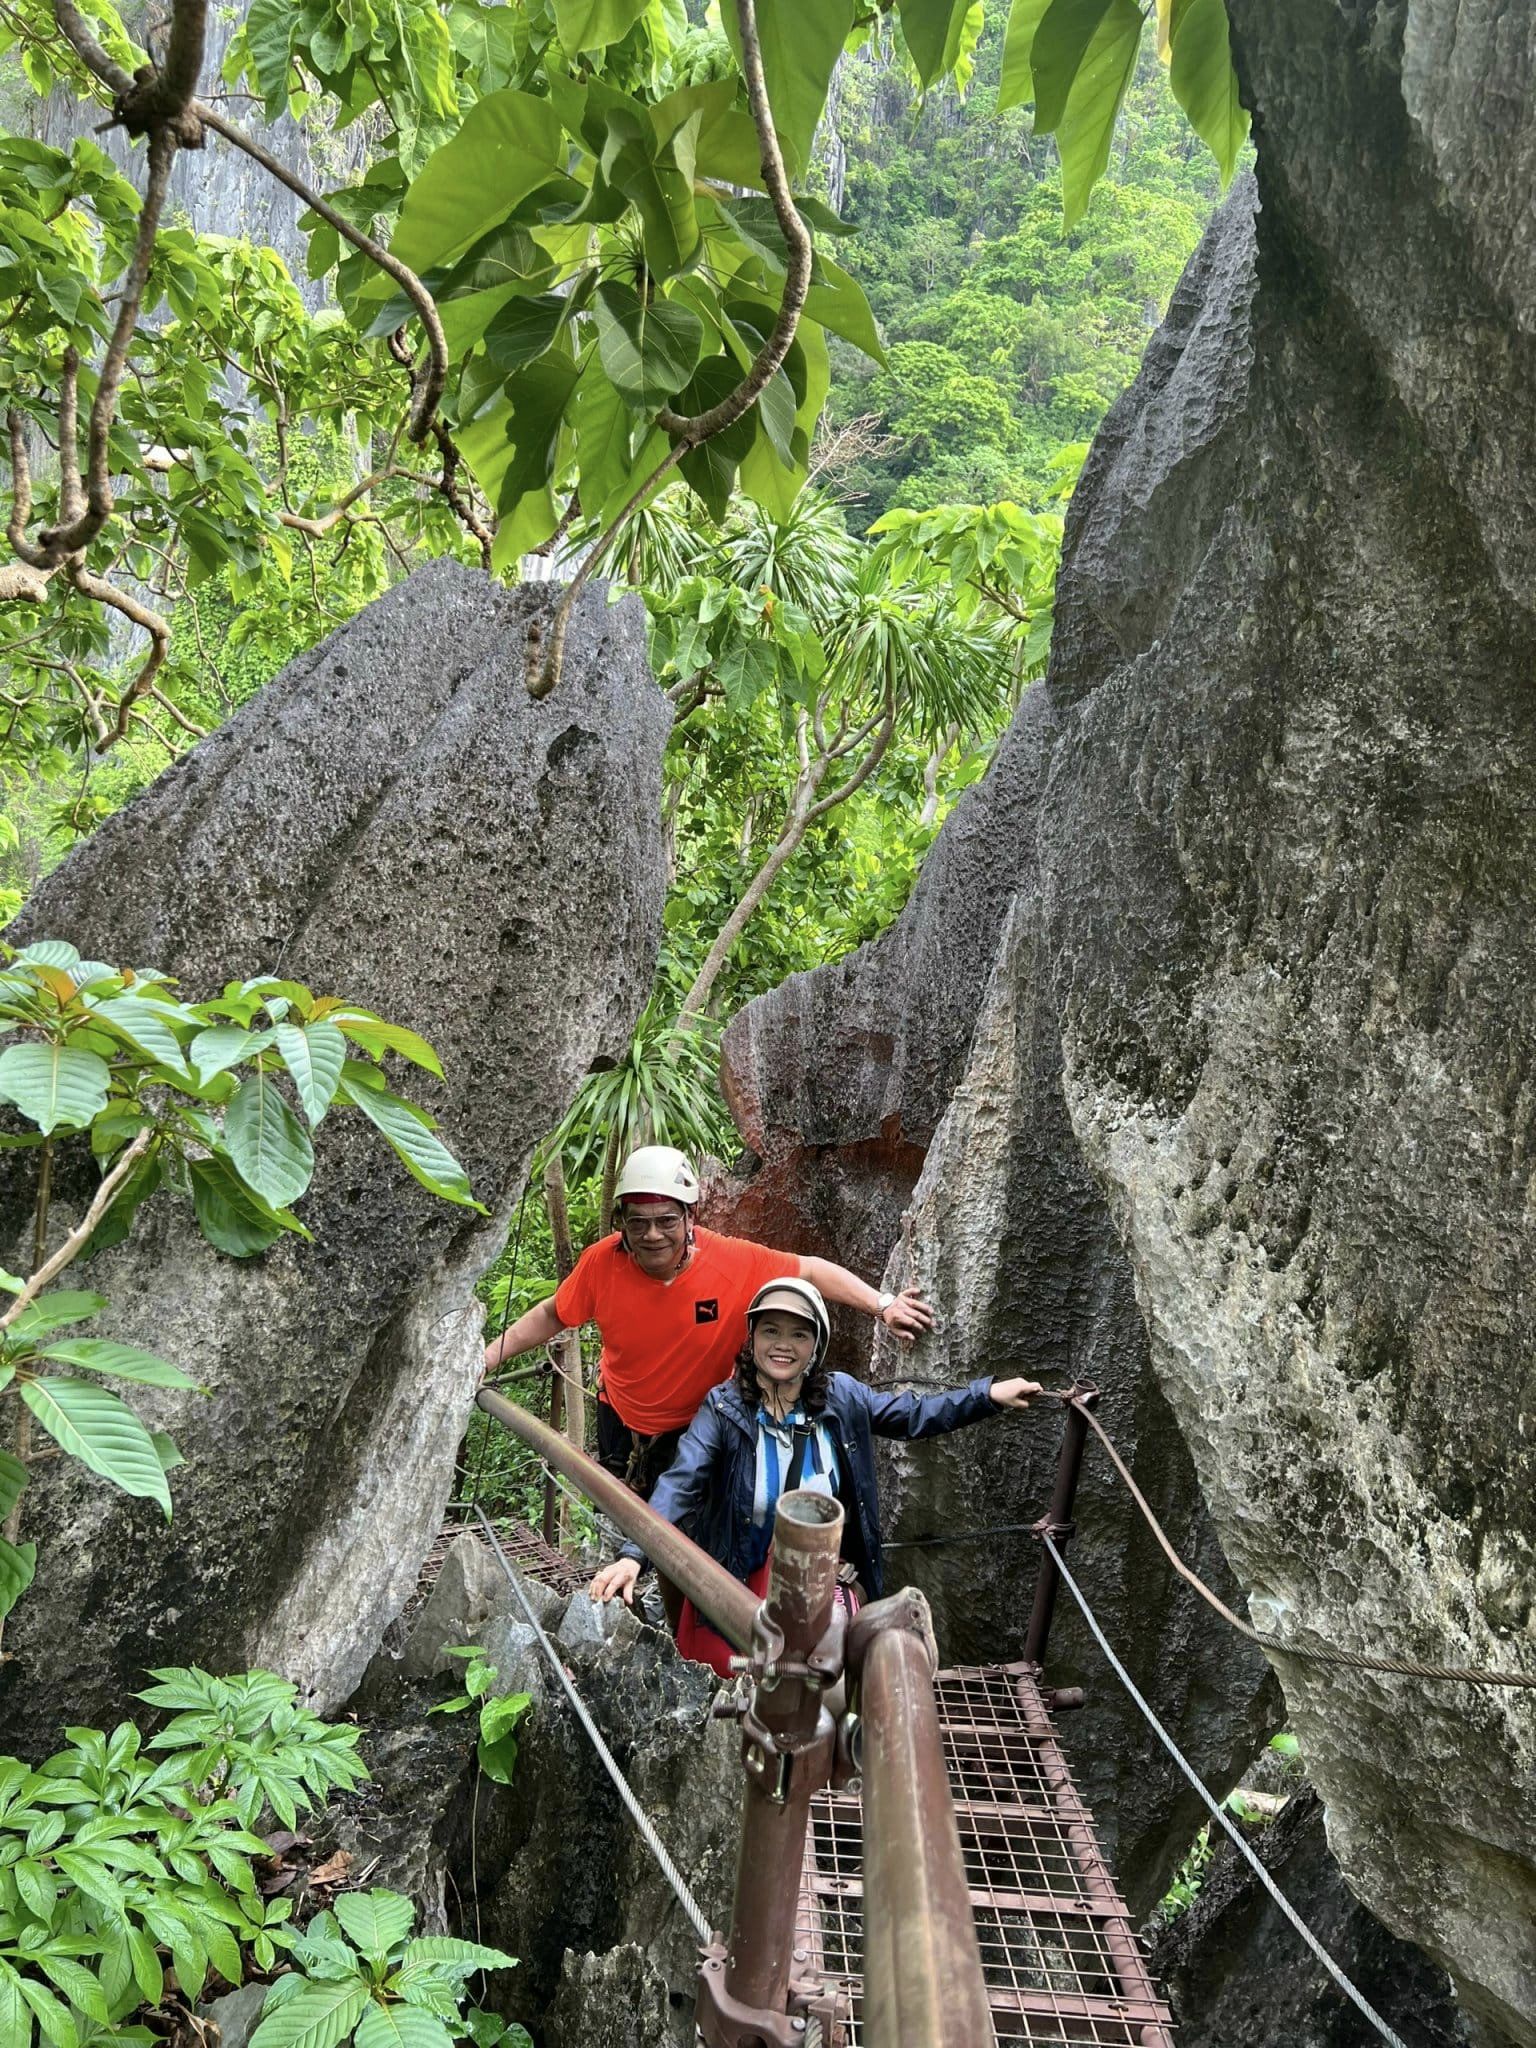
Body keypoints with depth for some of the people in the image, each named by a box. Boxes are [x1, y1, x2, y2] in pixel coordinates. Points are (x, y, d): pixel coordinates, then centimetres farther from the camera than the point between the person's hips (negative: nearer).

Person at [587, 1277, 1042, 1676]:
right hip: (736, 1576, -2)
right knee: (720, 1661, -18)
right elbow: (679, 1485, -26)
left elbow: (915, 1414, 4)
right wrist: (633, 1555, -40)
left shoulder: (841, 1397, -8)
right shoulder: (723, 1407, -17)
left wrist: (990, 1393, -6)